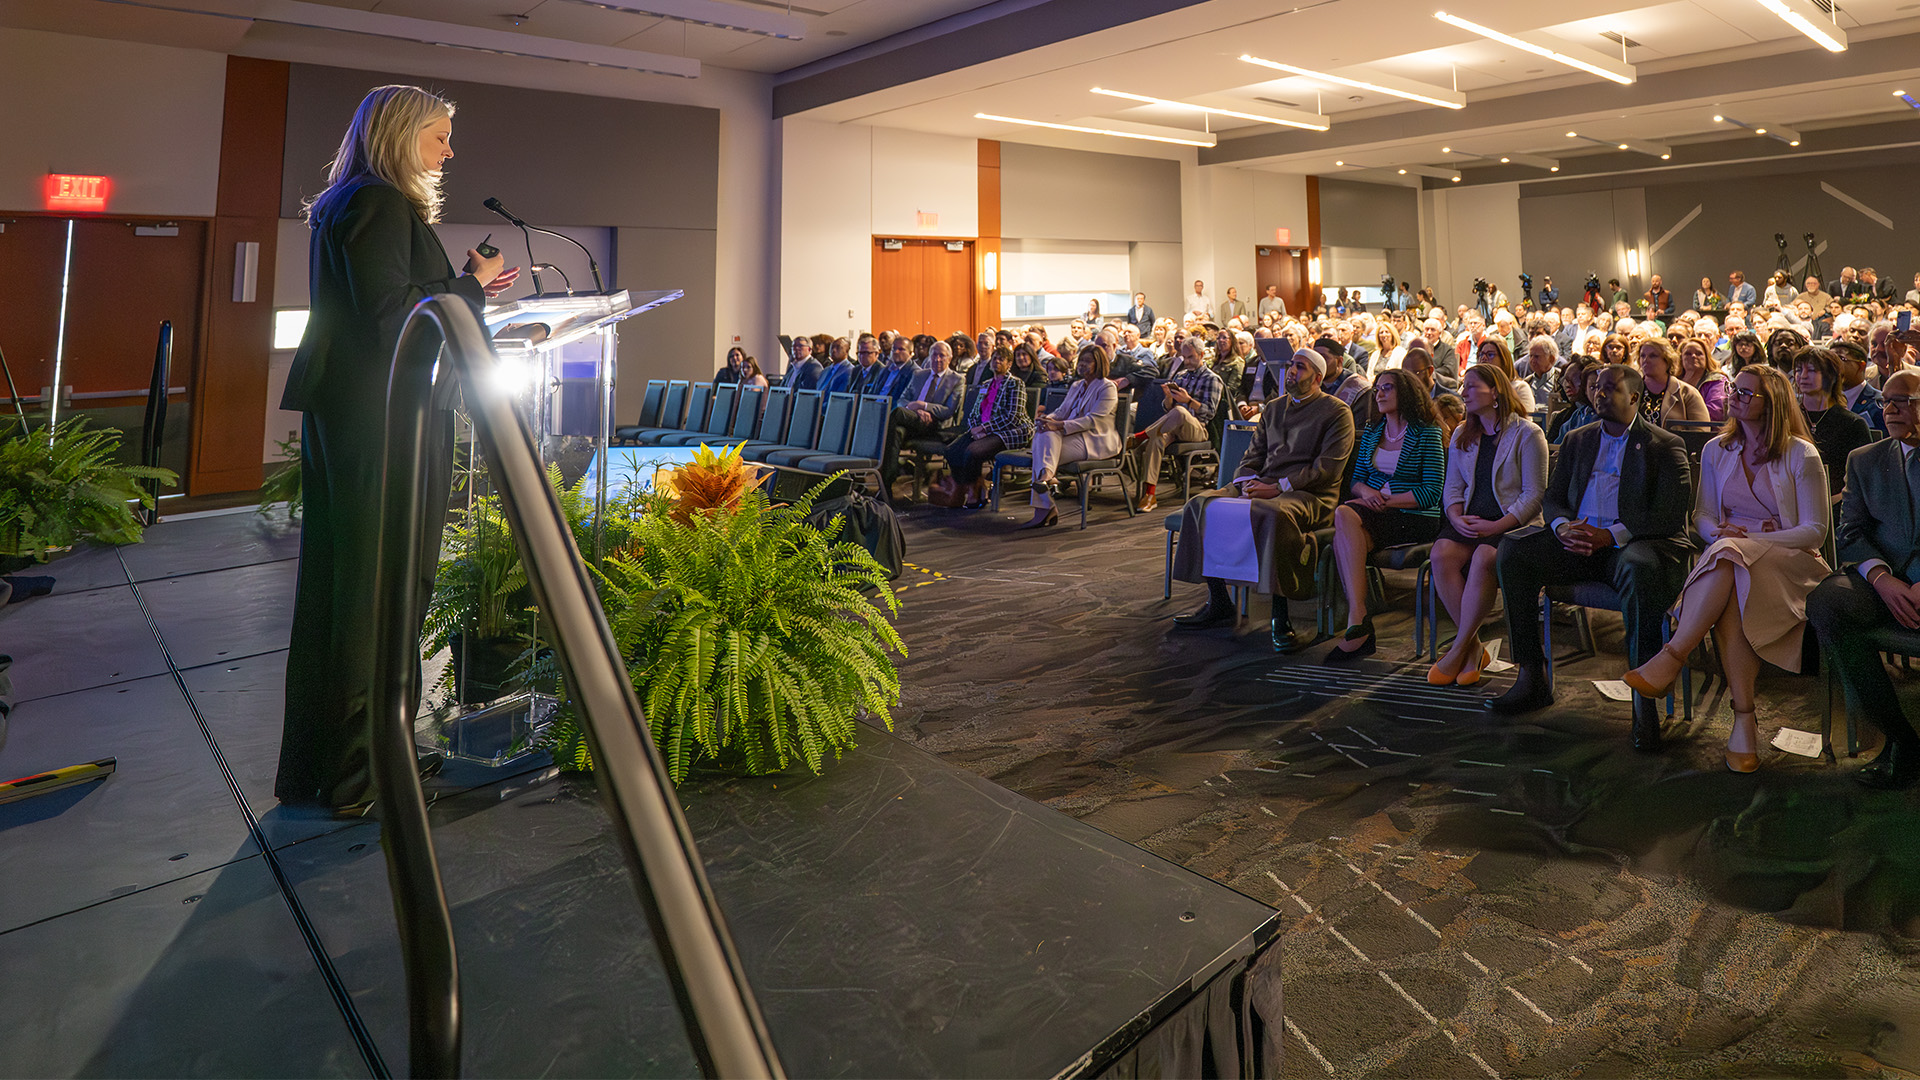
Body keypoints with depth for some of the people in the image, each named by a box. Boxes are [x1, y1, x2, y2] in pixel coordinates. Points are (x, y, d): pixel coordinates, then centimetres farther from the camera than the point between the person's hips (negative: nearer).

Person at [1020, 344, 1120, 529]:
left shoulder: (1107, 387, -3)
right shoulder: (1076, 386, 23)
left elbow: (1093, 420, -15)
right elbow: (1062, 411, 17)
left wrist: (1059, 426, -24)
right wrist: (1049, 419, -9)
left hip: (1097, 441, -7)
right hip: (1076, 436, 7)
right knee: (1042, 435, -25)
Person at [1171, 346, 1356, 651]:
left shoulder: (1336, 412, 2)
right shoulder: (1273, 408, 24)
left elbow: (1327, 468, -9)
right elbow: (1253, 455, 20)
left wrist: (1277, 487, -17)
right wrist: (1245, 481, -3)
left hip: (1310, 495, -6)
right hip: (1263, 486, 7)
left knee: (1274, 514, -41)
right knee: (1200, 505, -16)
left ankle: (1280, 618, -33)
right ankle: (1218, 603, -10)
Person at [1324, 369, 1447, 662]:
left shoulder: (1426, 434, 2)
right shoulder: (1371, 433, 20)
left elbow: (1432, 493, -6)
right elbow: (1355, 480, 19)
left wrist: (1386, 501, -14)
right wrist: (1366, 491, -5)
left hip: (1415, 519, -5)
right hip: (1376, 515, 5)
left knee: (1344, 515, -32)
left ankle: (1356, 616, -32)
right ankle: (1360, 626, -35)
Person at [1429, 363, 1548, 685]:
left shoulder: (1528, 434, -1)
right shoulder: (1461, 435, 18)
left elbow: (1534, 494, -5)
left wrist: (1496, 526, -18)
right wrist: (1456, 517, -5)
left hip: (1515, 523, -4)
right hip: (1469, 522, 5)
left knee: (1483, 558, -35)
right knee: (1442, 554, -28)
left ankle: (1458, 650, -24)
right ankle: (1474, 648, -19)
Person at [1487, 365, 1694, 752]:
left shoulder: (1665, 445, 4)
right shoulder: (1577, 440, 20)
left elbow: (1672, 513, -7)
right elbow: (1552, 499, 15)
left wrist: (1613, 535, -21)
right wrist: (1562, 527, -10)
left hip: (1634, 543, -5)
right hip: (1578, 541, 5)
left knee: (1639, 568, -40)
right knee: (1512, 550, -20)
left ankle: (1644, 699, -31)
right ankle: (1532, 677, -17)